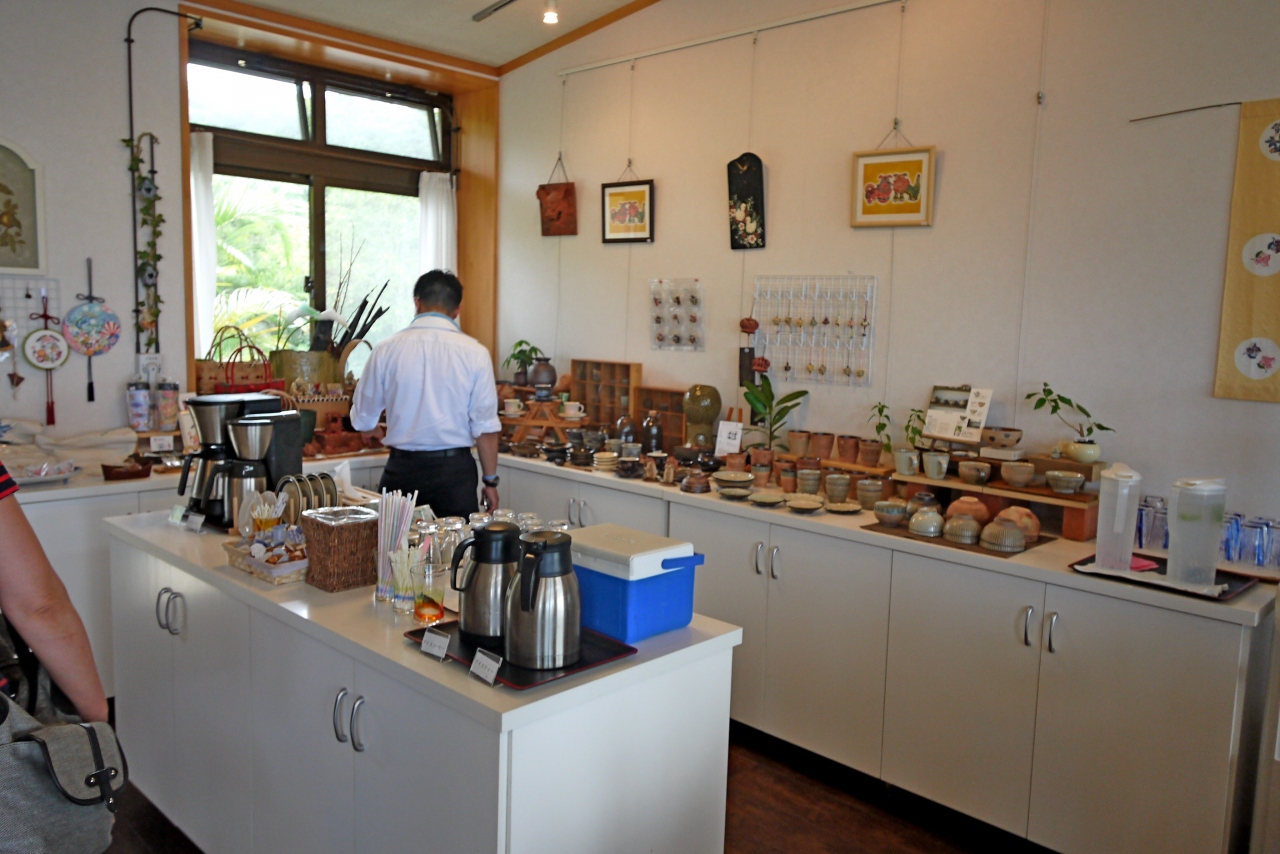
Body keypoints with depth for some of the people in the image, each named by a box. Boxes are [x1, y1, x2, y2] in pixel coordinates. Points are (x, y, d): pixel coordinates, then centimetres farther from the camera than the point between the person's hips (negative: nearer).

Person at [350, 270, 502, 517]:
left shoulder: (387, 350, -1)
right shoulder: (474, 352, -6)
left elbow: (362, 419, 8)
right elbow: (486, 427, -5)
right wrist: (490, 481, 5)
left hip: (402, 469, 2)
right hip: (454, 469, -1)